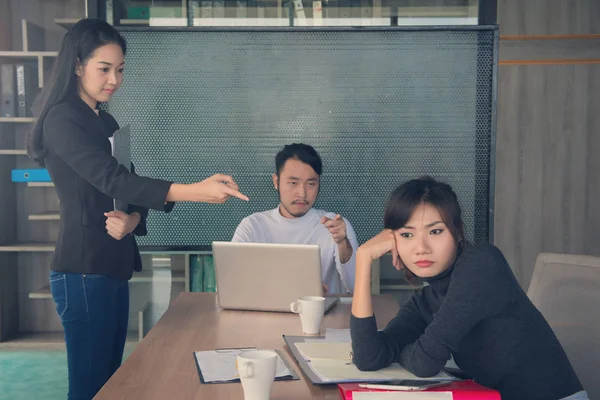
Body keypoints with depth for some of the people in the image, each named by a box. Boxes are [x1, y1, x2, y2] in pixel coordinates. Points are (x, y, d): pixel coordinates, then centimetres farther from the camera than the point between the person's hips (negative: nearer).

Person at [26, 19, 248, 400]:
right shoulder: (62, 119, -11)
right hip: (83, 272, -8)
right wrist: (195, 191, -34)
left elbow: (127, 186, 15)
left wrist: (132, 219, -10)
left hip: (114, 268, 8)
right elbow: (111, 179, -25)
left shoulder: (107, 122, 15)